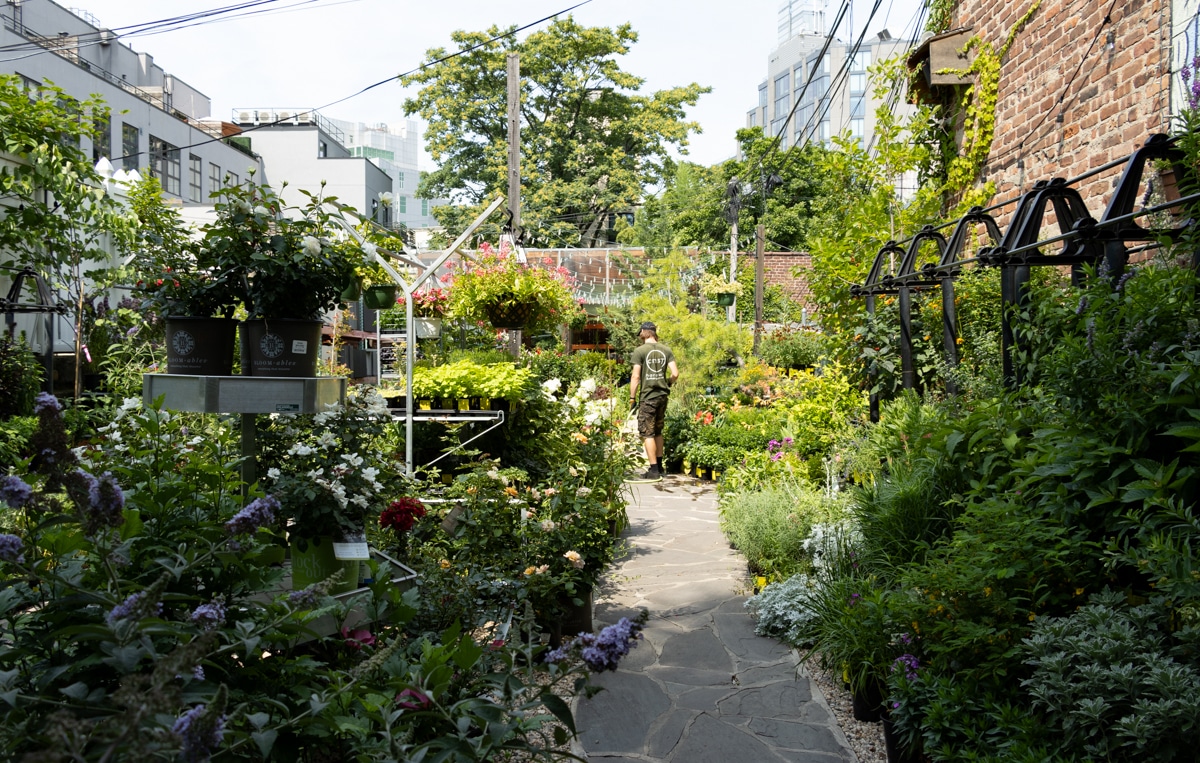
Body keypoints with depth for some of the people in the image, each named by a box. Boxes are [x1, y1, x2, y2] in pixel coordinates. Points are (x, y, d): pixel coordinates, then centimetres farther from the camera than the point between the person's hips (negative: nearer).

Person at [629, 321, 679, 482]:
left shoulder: (640, 351, -8)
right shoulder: (666, 350, 5)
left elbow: (635, 376, -11)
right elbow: (675, 374, 0)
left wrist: (632, 398, -4)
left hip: (648, 396, -5)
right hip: (662, 395, 5)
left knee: (647, 433, 0)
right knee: (657, 431, 18)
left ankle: (654, 471, -3)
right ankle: (659, 466, 26)